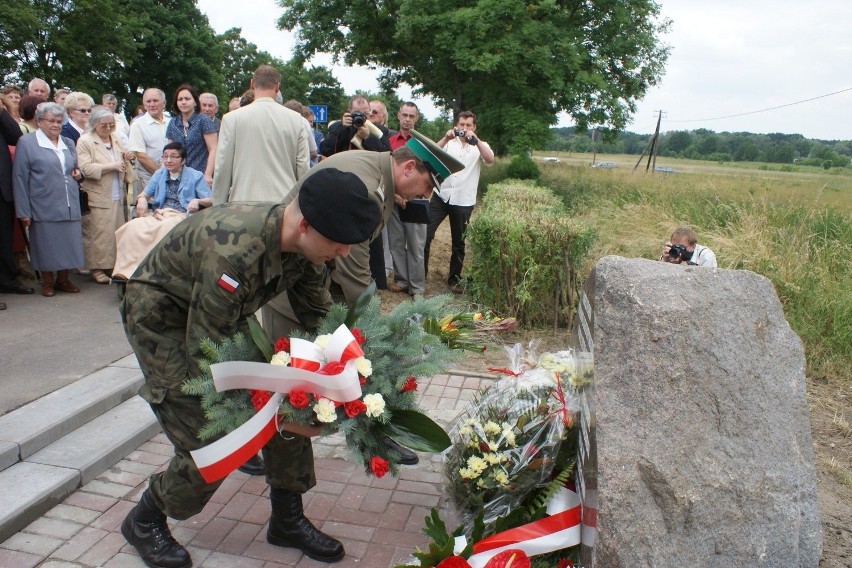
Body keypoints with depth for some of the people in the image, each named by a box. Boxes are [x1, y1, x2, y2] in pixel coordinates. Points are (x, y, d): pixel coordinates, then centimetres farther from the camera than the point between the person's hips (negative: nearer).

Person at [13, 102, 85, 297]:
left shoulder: (68, 143, 15)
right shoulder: (26, 142, 0)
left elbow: (75, 169, 30)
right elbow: (20, 178, -4)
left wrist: (78, 174, 3)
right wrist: (24, 211, -9)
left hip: (69, 206, 5)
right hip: (44, 207, -4)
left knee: (68, 243, 6)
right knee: (46, 244, 2)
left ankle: (63, 279, 20)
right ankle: (47, 282, 17)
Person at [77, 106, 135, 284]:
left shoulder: (116, 139, 16)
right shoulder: (85, 141, -4)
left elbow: (122, 163, 28)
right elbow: (85, 168, -14)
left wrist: (126, 158, 5)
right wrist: (110, 166, -18)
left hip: (117, 196, 6)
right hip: (98, 197, -6)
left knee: (117, 231, 6)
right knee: (98, 234, -6)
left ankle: (113, 265, 15)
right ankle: (97, 268, 2)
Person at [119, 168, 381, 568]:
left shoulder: (298, 243, -15)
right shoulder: (235, 250, -39)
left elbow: (318, 315, -1)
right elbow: (204, 351, -32)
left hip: (220, 315, 7)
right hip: (160, 317, -7)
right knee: (211, 443, -12)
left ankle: (288, 520, 15)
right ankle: (144, 522, 18)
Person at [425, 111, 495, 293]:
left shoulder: (480, 146, 5)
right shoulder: (449, 143, 9)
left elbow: (490, 160, -16)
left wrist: (476, 140, -27)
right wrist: (446, 138, -22)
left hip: (464, 201, -1)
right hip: (441, 196, 1)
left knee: (459, 242, 9)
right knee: (425, 234, -5)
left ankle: (454, 278, 23)